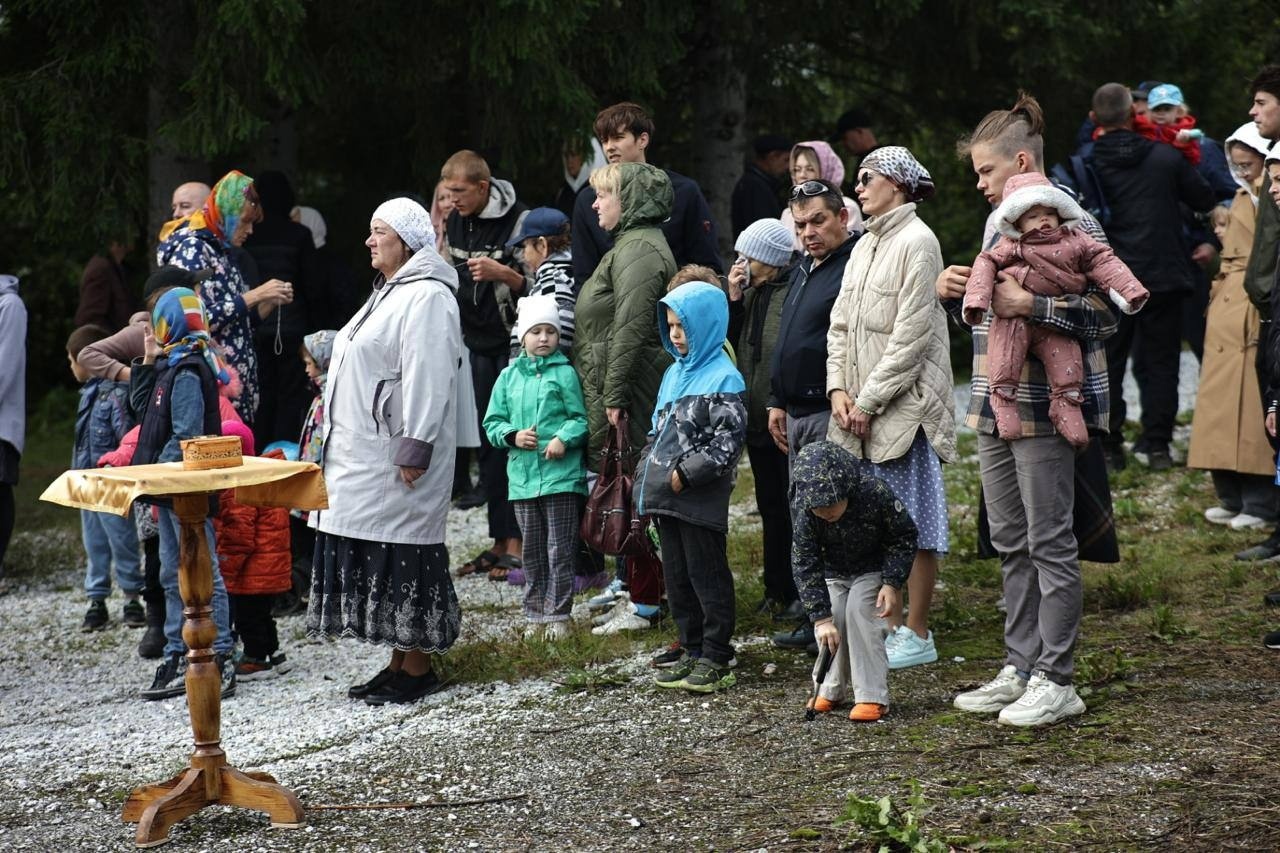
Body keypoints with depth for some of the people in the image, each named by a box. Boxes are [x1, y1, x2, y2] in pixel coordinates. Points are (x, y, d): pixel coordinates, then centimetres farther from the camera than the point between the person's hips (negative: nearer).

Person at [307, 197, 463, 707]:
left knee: (401, 558, -6)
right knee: (375, 559, 12)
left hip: (394, 459, -11)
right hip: (363, 458, 11)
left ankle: (417, 667, 0)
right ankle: (400, 662, 18)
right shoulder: (388, 294, 20)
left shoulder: (426, 297, -14)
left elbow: (427, 380, -21)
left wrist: (414, 450, -25)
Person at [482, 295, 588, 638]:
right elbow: (493, 422, 11)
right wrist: (513, 436, -7)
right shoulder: (509, 376, 8)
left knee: (560, 549, 0)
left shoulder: (565, 373, -3)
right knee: (532, 550, 12)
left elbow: (581, 418, -1)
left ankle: (558, 615, 7)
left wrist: (564, 439, -18)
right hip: (522, 475, 4)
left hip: (561, 474, -4)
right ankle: (535, 614, 20)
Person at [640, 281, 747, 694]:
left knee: (708, 577, -2)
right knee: (677, 578, 13)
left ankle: (716, 660, 3)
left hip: (701, 500, -9)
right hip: (665, 498, 9)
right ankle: (693, 652, 21)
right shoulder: (675, 373, 15)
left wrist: (686, 474, -19)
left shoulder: (723, 378, -11)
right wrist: (645, 474, 10)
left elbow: (729, 440, -17)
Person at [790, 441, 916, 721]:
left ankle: (872, 696, -16)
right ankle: (832, 689, 12)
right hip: (832, 571, 3)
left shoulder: (876, 493, -34)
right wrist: (822, 617, -28)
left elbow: (904, 537, -16)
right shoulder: (802, 508, -29)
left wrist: (893, 583, -23)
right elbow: (806, 565, -24)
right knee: (833, 618, -11)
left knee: (860, 611, -21)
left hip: (873, 568, -3)